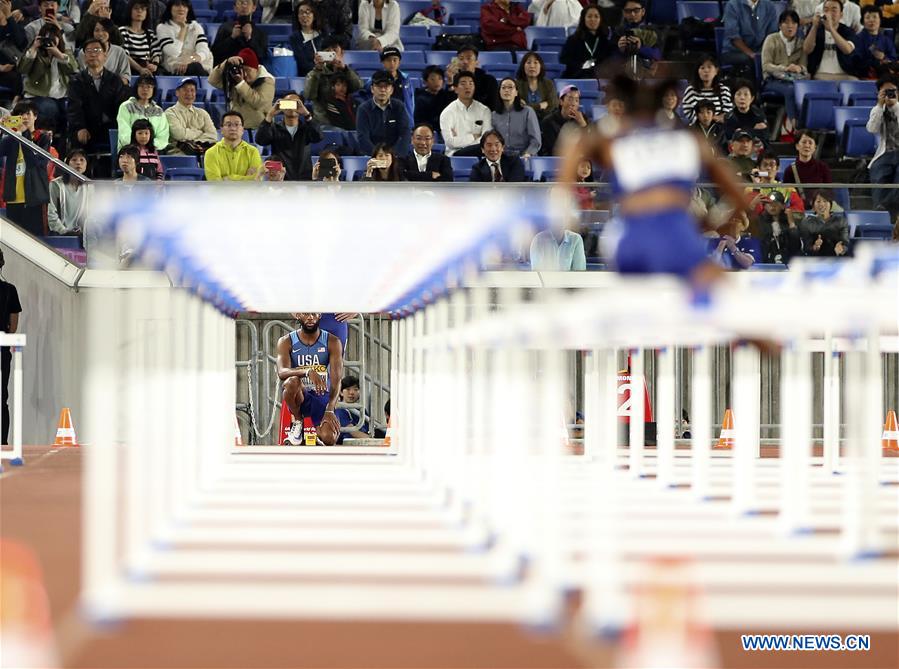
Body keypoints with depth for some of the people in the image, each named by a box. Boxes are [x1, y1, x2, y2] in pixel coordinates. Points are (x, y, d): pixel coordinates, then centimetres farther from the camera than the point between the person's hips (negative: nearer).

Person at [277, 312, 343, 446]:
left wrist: (329, 410, -28)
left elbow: (336, 380, -13)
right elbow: (282, 372, -22)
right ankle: (297, 421, -8)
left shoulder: (332, 342, -4)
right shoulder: (286, 342, -3)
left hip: (323, 396, 0)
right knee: (292, 381, -37)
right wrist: (308, 372, -42)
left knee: (329, 438, -28)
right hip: (300, 396, 0)